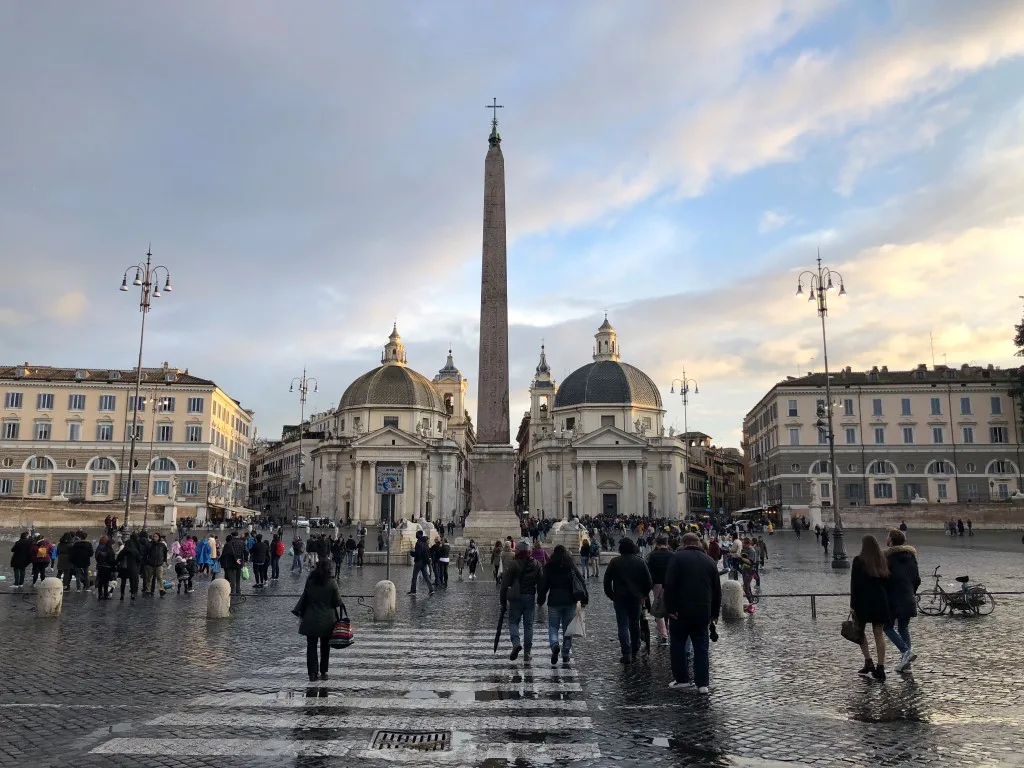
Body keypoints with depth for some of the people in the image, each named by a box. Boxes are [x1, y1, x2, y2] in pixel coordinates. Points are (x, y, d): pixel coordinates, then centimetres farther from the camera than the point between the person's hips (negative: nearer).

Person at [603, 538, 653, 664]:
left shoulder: (614, 562, -5)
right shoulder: (640, 562, 0)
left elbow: (607, 581, -4)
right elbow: (649, 581, 0)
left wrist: (611, 595, 7)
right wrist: (643, 595, 13)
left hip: (619, 598, -2)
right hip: (636, 598, 2)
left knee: (623, 625, -2)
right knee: (634, 624, 16)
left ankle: (627, 654, -12)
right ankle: (634, 652, 25)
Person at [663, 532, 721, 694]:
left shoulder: (678, 557, -4)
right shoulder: (709, 561, 11)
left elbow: (669, 585, -13)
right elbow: (717, 590, 13)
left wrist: (670, 608, -11)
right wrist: (714, 614, 18)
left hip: (681, 611, -3)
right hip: (703, 612, 3)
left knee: (677, 645, 11)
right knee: (701, 647, 9)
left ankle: (681, 678, 13)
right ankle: (703, 683, 6)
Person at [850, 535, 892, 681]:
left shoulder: (859, 561, -7)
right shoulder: (883, 562, 6)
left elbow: (854, 584, -10)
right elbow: (887, 583, 8)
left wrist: (853, 605, -7)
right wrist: (886, 602, 14)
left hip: (863, 602, -4)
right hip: (880, 602, 4)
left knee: (860, 631, 13)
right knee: (879, 634, 5)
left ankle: (868, 662, 4)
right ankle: (880, 668, 3)